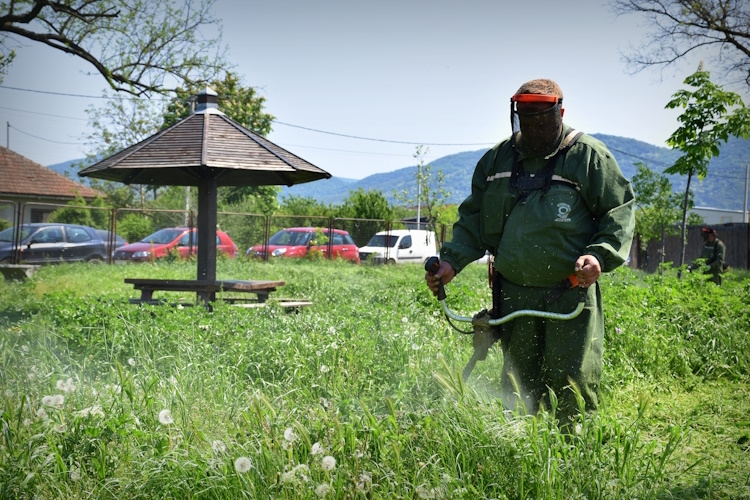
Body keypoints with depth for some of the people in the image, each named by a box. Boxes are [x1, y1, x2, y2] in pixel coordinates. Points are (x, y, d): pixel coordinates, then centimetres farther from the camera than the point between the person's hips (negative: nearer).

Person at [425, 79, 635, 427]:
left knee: (571, 382, -3)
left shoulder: (589, 156, -2)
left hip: (571, 293, -4)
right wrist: (452, 260, 2)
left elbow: (620, 210, -1)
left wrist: (601, 255, -18)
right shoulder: (496, 160, 10)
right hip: (513, 293, 4)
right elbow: (473, 218, 15)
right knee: (517, 383, 12)